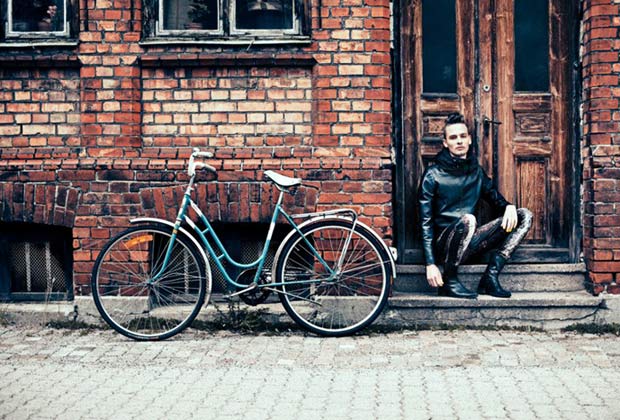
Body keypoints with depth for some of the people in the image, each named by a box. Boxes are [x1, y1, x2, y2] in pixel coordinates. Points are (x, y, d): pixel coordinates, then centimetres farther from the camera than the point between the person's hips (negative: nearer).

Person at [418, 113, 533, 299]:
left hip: (469, 242, 6)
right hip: (444, 245, -6)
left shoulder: (476, 171, 12)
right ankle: (449, 281, -19)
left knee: (524, 216, -6)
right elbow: (426, 222, -9)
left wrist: (509, 206, -10)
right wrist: (430, 264, -18)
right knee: (467, 219, -38)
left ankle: (490, 277, -16)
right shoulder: (433, 174, -5)